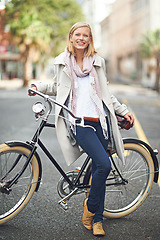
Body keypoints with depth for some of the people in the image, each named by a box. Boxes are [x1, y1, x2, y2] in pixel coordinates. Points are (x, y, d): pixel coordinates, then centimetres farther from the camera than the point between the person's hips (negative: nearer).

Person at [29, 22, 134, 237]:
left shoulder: (98, 62, 13)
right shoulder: (62, 62, 10)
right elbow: (57, 87, 25)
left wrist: (123, 111, 16)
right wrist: (39, 87, 8)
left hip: (100, 120, 3)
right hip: (78, 121, -3)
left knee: (98, 169, 4)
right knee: (104, 164, -20)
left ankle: (97, 219, 19)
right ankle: (90, 207, 6)